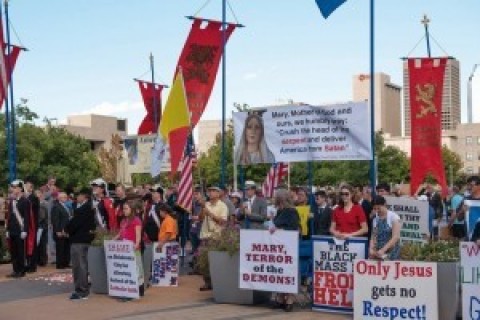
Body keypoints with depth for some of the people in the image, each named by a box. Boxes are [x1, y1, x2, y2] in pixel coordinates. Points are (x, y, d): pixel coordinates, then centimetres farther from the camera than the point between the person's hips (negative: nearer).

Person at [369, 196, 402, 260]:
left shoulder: (394, 217, -6)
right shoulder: (375, 220, 11)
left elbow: (395, 237, -14)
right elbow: (373, 237, 11)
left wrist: (383, 250, -23)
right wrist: (371, 249, -8)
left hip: (391, 253, -5)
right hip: (378, 253, 5)